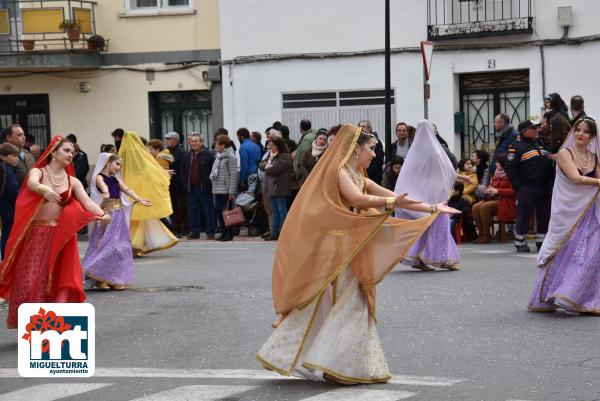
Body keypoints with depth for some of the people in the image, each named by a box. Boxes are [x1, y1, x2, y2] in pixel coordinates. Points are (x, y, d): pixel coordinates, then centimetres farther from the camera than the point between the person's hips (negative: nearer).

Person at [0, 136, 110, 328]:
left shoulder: (72, 182, 8)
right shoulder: (38, 172, 0)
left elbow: (87, 202, -6)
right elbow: (32, 183, -24)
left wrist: (101, 214, -27)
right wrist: (45, 190, -47)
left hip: (60, 237, 2)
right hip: (35, 234, -2)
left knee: (56, 280, -1)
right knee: (29, 279, -6)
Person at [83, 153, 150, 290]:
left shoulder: (116, 179, 17)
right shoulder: (99, 177, -5)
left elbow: (126, 190, 7)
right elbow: (103, 186, -27)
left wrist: (140, 200, -6)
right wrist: (105, 194, -49)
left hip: (119, 215, 8)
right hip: (107, 214, -7)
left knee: (119, 246, 6)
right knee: (105, 245, -10)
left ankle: (115, 279, 10)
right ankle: (100, 279, -4)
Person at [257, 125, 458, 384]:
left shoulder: (359, 178, 16)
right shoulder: (339, 171, -10)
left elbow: (397, 198, 16)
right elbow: (357, 199, -28)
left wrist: (432, 209, 13)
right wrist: (391, 202, -26)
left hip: (349, 253, 9)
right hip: (334, 250, -9)